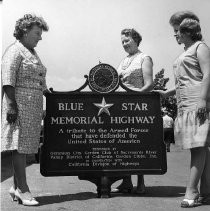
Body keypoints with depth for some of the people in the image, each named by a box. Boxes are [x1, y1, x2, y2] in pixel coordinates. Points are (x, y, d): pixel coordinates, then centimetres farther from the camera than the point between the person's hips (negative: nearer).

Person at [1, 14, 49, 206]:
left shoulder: (32, 53, 22)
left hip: (34, 107, 9)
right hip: (20, 104, -9)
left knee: (25, 147, 10)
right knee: (20, 146, -6)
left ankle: (16, 187, 18)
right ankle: (23, 190, -1)